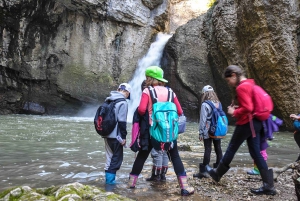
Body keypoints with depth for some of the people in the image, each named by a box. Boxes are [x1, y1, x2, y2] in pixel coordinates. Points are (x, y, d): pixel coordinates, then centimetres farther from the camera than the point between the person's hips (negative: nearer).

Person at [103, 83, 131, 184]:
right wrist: (124, 136, -12)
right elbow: (121, 121, -18)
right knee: (117, 158, 4)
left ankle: (108, 178, 24)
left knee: (110, 156, 18)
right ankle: (110, 179, 6)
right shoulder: (123, 102, -13)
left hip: (106, 133, 8)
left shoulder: (108, 100, 12)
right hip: (115, 135, -8)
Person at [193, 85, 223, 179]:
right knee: (218, 148, 12)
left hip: (208, 131, -5)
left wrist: (201, 132, -6)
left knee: (207, 150, -3)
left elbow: (203, 120, -13)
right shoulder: (218, 103, 4)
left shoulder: (205, 105, -13)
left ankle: (203, 171, 3)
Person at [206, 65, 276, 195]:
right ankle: (268, 186, 11)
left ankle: (217, 174, 26)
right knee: (256, 153, 9)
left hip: (246, 124, -9)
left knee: (231, 149, 7)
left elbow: (247, 108, -24)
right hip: (255, 122, 9)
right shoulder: (250, 84, 14)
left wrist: (234, 112, -9)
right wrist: (237, 108, 11)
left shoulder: (241, 87, -17)